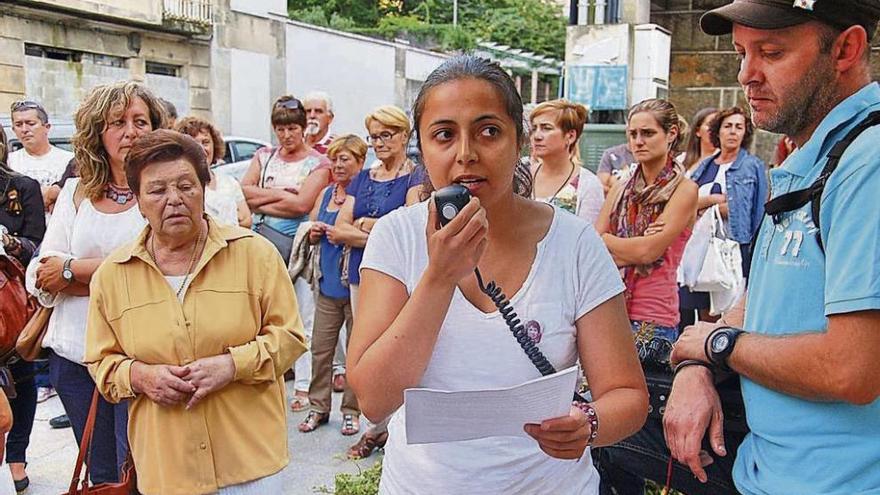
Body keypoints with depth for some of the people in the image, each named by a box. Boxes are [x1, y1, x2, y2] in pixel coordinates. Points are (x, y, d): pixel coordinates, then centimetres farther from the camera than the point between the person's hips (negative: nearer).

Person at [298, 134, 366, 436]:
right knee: (320, 349, 9)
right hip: (328, 284, 6)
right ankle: (319, 406, 22)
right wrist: (314, 233, 2)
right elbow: (312, 235, 23)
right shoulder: (326, 193, 12)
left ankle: (351, 410, 18)